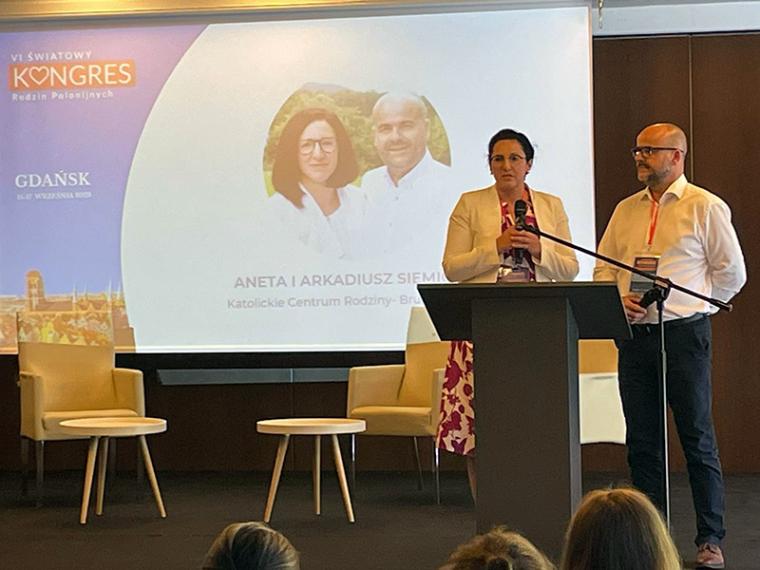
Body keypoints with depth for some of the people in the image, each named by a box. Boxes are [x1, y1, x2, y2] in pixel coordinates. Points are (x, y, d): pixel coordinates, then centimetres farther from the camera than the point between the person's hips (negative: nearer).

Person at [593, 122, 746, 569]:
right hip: (634, 335, 5)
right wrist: (620, 300, -3)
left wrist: (686, 306, -1)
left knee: (698, 439, -2)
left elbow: (731, 272, 0)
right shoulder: (626, 210, 15)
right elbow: (603, 268, 16)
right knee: (642, 440, 7)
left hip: (684, 333, -5)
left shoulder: (705, 208, -1)